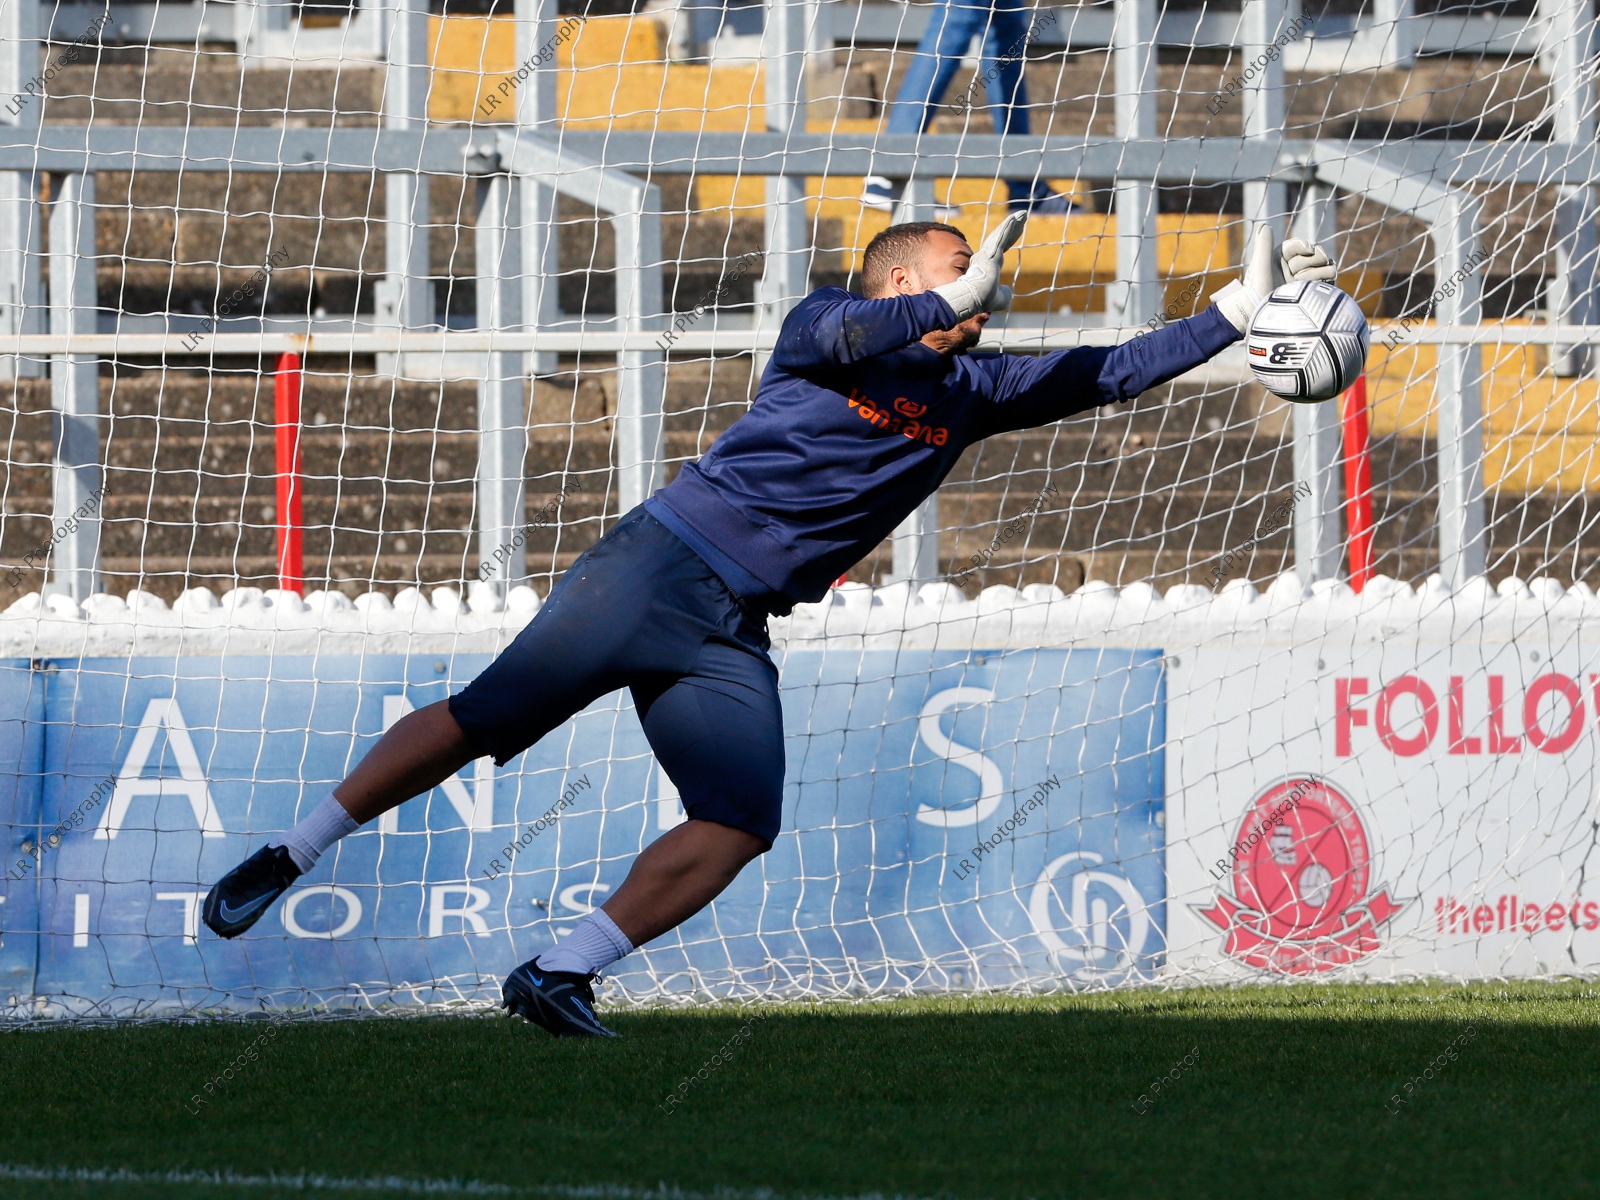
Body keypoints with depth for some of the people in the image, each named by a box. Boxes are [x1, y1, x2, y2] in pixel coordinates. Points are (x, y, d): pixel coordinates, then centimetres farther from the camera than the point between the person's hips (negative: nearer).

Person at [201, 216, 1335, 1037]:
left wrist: (1238, 310, 9)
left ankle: (561, 973, -11)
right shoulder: (828, 324, 0)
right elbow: (843, 337, -24)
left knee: (741, 827, -14)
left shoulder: (970, 391, 15)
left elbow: (1109, 374, 15)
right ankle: (291, 856, 1)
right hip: (665, 559, -6)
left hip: (734, 635, 6)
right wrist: (957, 301, -29)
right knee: (486, 718, -12)